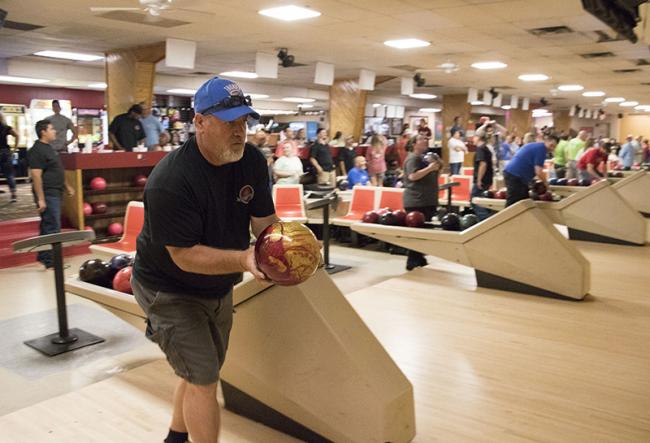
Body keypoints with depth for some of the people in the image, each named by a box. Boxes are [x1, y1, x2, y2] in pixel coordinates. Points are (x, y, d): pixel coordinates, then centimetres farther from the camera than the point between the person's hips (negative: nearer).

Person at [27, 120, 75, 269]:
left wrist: (67, 186, 25)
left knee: (47, 226, 15)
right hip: (47, 194, -10)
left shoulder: (48, 148, 15)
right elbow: (36, 176, -21)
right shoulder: (37, 151, -16)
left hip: (55, 193, 10)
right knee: (52, 227, -8)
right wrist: (41, 199, -24)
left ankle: (43, 256, 25)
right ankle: (50, 261, -3)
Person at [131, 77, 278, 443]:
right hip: (170, 291, -7)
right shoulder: (170, 181, -30)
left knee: (200, 373, 22)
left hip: (218, 287, 7)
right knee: (204, 379, -9)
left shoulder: (252, 160, -10)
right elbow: (185, 256, -30)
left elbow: (264, 220, -7)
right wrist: (243, 259, -43)